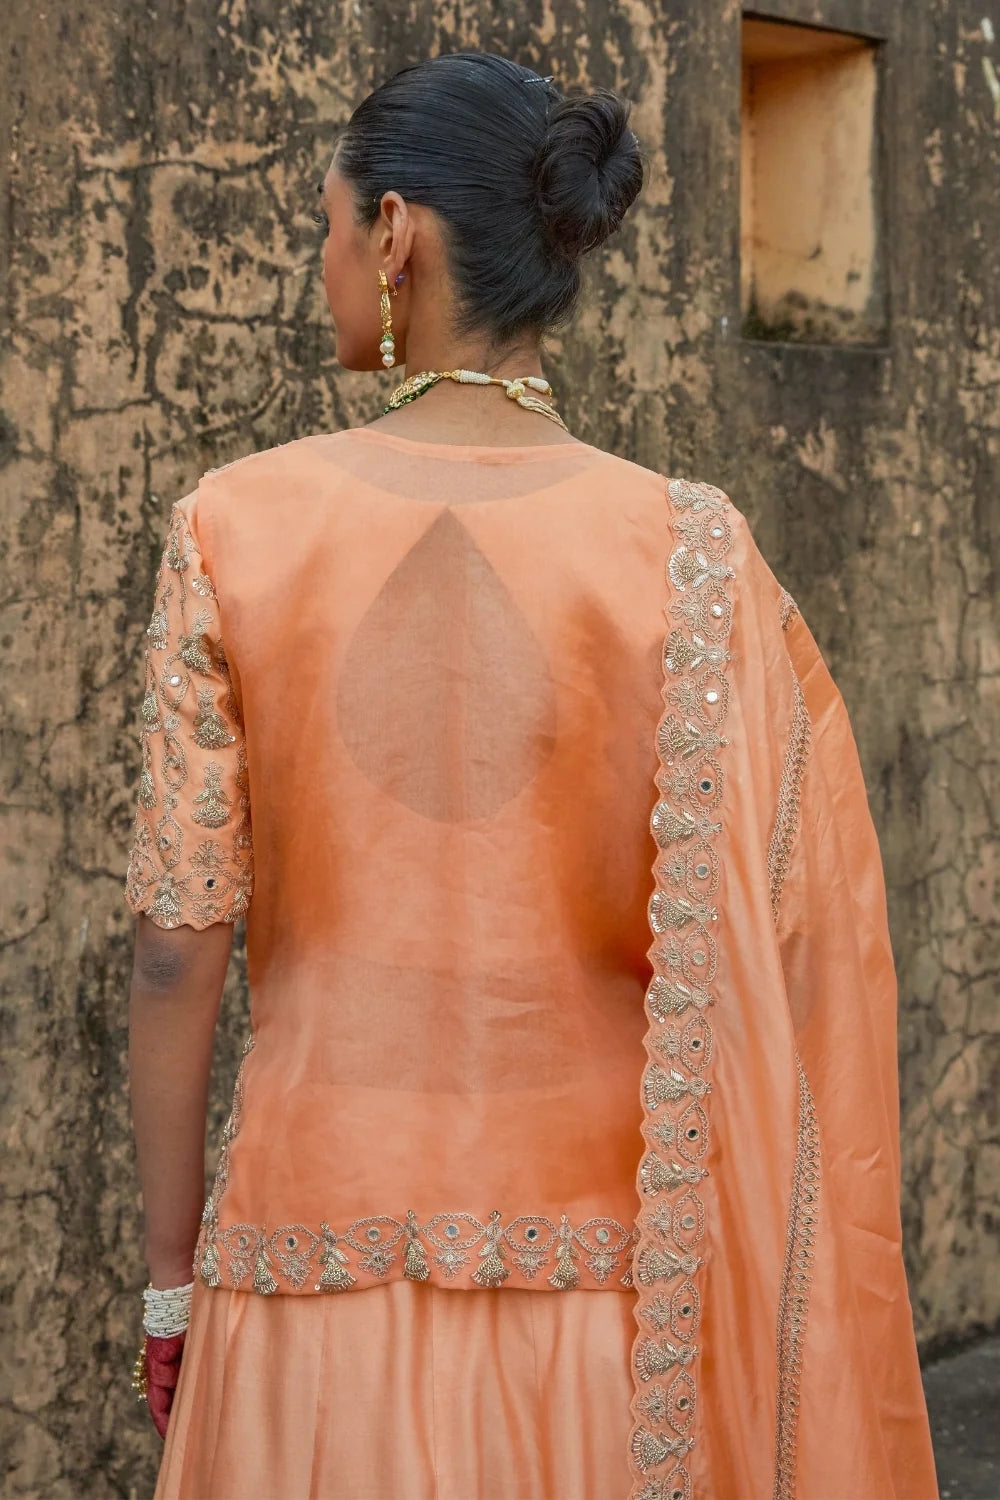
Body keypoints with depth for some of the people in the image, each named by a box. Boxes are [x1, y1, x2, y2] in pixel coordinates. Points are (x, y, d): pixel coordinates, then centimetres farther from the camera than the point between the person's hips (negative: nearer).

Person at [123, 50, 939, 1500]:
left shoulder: (237, 527, -7)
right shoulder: (689, 554, -7)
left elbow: (179, 947, -6)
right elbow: (757, 966, -8)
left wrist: (171, 1274, 5)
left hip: (326, 1234, 0)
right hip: (604, 1252, 0)